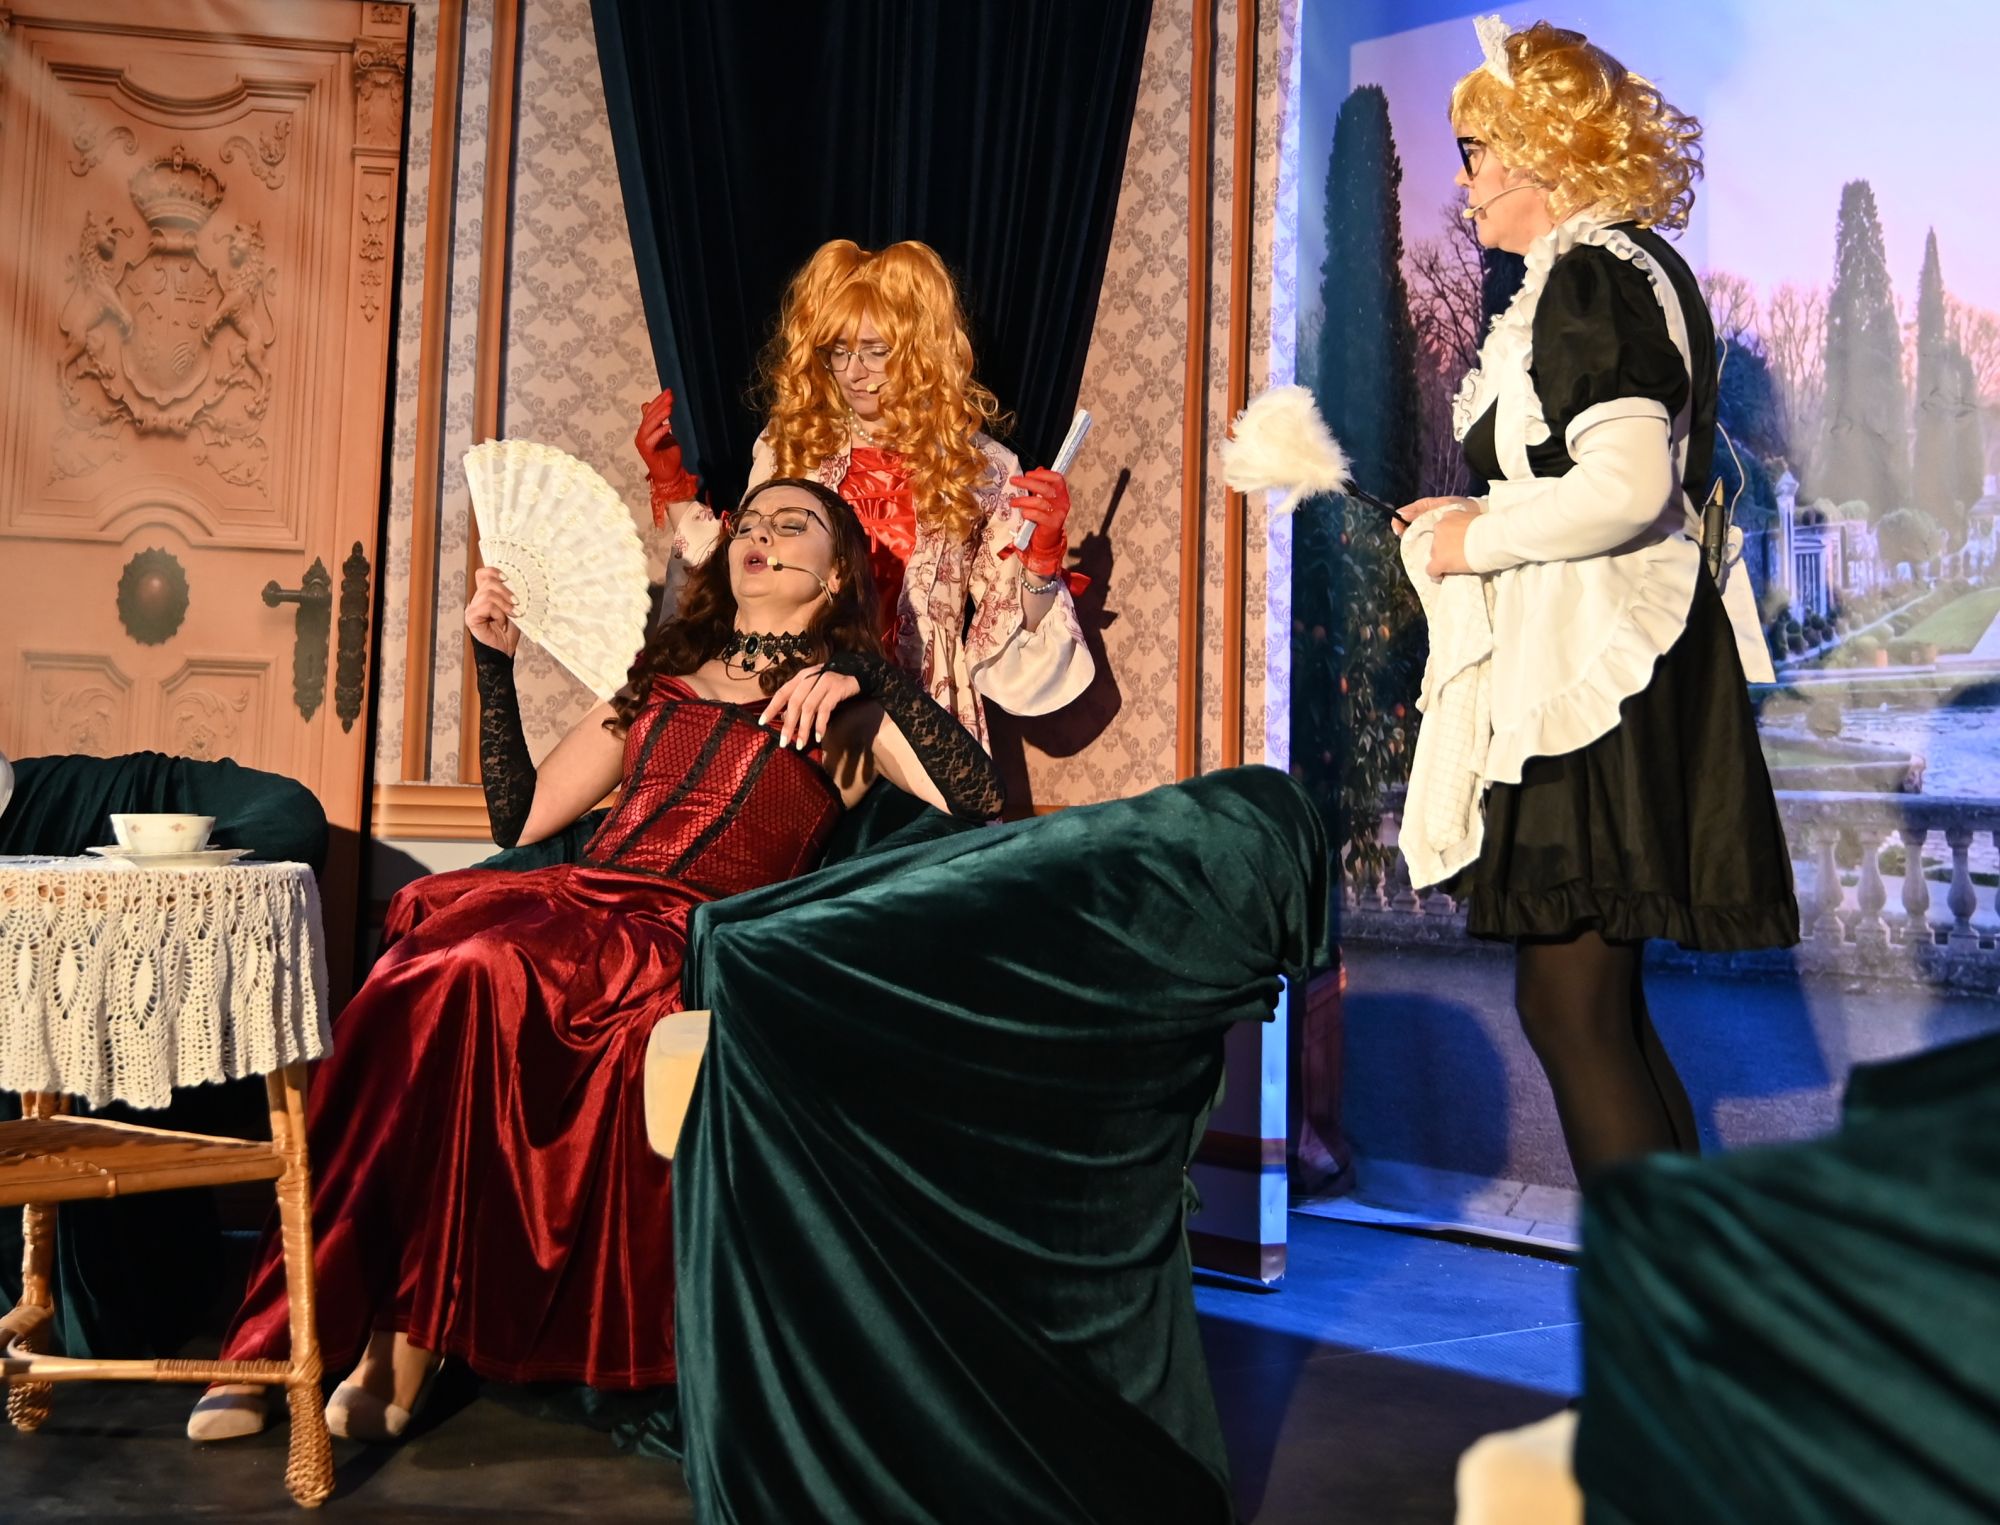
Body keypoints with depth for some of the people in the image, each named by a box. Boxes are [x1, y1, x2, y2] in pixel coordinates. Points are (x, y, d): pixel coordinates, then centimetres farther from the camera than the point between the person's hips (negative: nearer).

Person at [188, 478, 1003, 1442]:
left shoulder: (852, 704, 14)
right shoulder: (660, 678, 27)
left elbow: (980, 798, -4)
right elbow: (519, 818, 23)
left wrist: (866, 673, -7)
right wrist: (495, 661, 18)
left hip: (679, 945, -4)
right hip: (569, 903, 4)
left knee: (469, 967, -31)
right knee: (429, 968, -28)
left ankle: (399, 1338, -22)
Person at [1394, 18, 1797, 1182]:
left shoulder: (1591, 276, -13)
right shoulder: (1630, 267, 18)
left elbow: (1626, 487, -25)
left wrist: (1478, 539, -11)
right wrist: (1479, 517, 17)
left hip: (1600, 675, -11)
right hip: (1603, 663, 11)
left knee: (1569, 1006, -6)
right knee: (1601, 1005, 15)